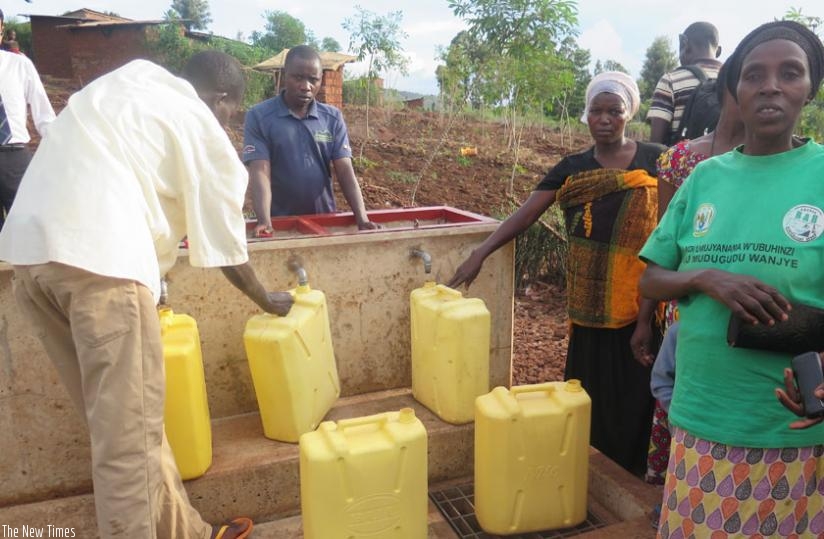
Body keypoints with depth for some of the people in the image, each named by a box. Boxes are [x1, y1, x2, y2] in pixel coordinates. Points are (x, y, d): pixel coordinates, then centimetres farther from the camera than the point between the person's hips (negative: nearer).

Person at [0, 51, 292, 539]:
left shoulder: (128, 82, 26)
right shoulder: (202, 127, 7)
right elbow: (223, 243, 11)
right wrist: (268, 302, 27)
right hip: (99, 256, -8)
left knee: (117, 417, 13)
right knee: (129, 430, 1)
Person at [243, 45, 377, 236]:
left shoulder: (333, 118, 2)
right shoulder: (259, 116, -6)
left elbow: (345, 171, -4)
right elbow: (260, 172, -13)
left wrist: (362, 219, -16)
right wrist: (265, 222, -27)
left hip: (325, 219, 2)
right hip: (280, 222, -2)